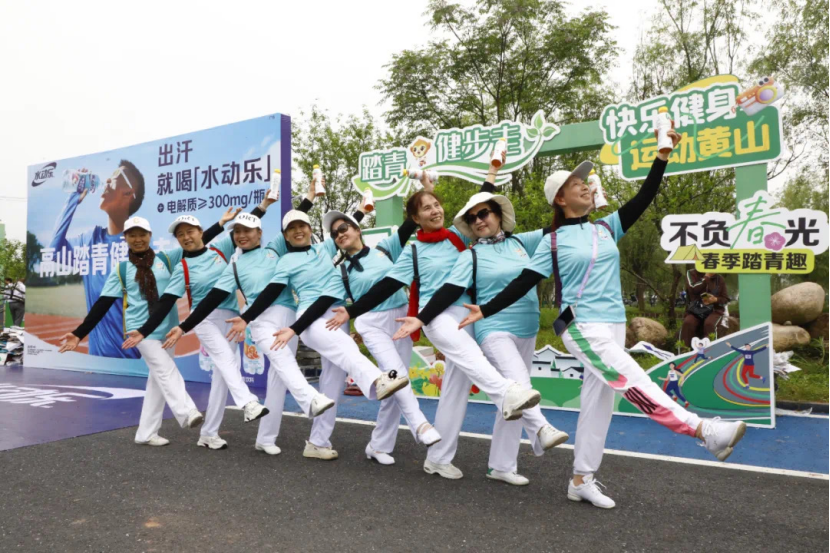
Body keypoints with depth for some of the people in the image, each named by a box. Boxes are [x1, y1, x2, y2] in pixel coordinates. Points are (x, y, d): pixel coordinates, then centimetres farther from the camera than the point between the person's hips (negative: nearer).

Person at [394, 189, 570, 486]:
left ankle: (501, 465, 15)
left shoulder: (521, 242, 8)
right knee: (518, 383, -30)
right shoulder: (471, 256, -3)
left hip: (527, 331, 4)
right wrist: (421, 319, -20)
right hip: (495, 330, -4)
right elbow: (450, 291, -11)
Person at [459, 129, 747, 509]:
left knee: (598, 401, 7)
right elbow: (523, 283, -1)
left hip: (614, 326, 6)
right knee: (635, 385, -17)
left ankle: (582, 481, 17)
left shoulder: (608, 228, 11)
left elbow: (644, 198, 6)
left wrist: (663, 156, -4)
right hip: (582, 328, -6)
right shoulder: (553, 243, -1)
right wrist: (484, 310, -6)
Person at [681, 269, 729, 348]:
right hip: (695, 310, 0)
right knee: (688, 323, -31)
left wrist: (716, 299, -11)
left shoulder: (719, 279, 10)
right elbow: (693, 289, -14)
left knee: (709, 324, -33)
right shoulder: (692, 274, 6)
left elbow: (726, 299, 11)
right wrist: (707, 277, -12)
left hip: (714, 310, 0)